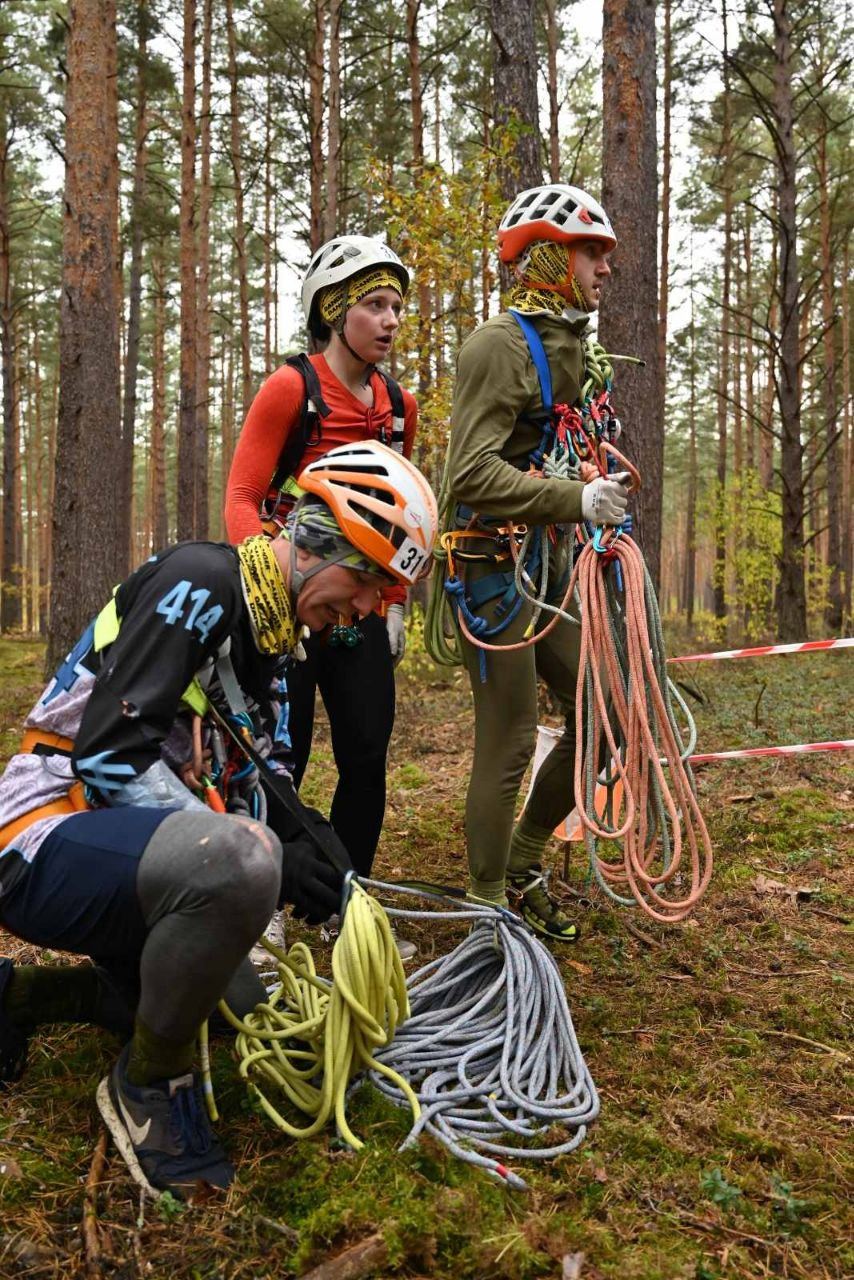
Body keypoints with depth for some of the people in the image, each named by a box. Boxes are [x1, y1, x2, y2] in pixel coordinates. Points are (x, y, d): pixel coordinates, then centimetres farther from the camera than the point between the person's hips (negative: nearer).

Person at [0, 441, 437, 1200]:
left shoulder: (270, 635, 12)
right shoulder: (202, 581, -18)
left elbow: (254, 765, 14)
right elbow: (111, 755, -26)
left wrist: (307, 831, -7)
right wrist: (268, 857, -26)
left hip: (131, 845, 10)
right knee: (238, 862, -37)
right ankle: (148, 1084, -12)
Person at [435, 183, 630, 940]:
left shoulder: (571, 346, 16)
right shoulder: (500, 344, -13)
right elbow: (472, 473, -23)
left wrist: (604, 515, 15)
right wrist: (575, 500, -26)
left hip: (552, 560, 9)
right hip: (496, 562, -9)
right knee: (510, 740, -5)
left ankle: (523, 862, 26)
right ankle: (488, 906, 12)